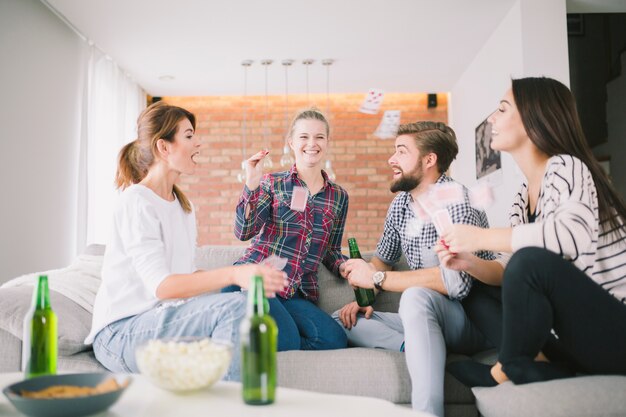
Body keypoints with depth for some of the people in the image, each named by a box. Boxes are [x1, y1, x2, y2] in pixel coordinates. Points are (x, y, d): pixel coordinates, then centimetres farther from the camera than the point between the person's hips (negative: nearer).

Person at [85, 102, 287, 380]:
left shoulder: (182, 204, 15)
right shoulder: (137, 201, -12)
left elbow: (183, 273, 10)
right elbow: (160, 285, -23)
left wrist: (244, 276, -5)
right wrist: (233, 275, -37)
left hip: (161, 319, 8)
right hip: (121, 332, -7)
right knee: (235, 307, -27)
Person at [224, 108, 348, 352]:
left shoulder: (339, 197, 14)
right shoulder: (272, 183, 6)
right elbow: (244, 232, -6)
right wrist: (251, 185, -18)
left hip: (297, 294, 4)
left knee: (334, 340, -23)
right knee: (288, 342, -30)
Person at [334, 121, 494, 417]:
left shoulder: (455, 199, -18)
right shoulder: (401, 203, 6)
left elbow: (456, 281, -30)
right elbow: (383, 258, 19)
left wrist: (377, 278, -22)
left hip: (475, 320, -7)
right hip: (427, 316, 8)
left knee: (416, 296, -37)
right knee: (340, 321, -5)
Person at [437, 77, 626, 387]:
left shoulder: (565, 167, -14)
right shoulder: (523, 195, 9)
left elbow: (573, 234, -36)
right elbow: (510, 272, 11)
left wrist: (479, 237, -25)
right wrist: (469, 263, -9)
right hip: (580, 330, 9)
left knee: (532, 260, -30)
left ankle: (509, 370, -8)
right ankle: (546, 364, -12)